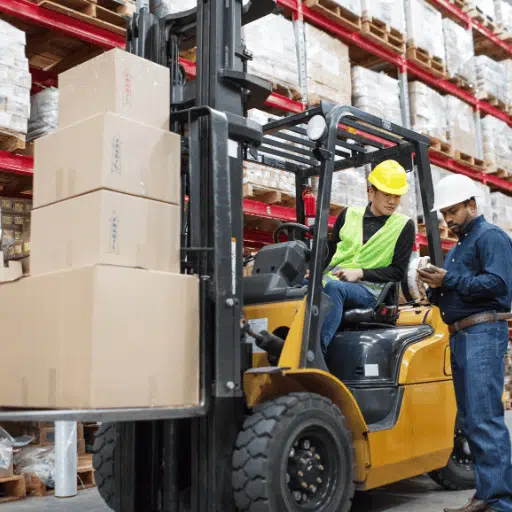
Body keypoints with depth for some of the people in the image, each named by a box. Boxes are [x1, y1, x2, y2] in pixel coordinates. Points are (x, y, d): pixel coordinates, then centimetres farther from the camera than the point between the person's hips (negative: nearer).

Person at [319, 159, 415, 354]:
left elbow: (398, 271, 2)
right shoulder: (349, 215, 16)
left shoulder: (403, 226, 6)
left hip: (370, 289, -3)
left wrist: (360, 273, -10)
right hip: (331, 279, 4)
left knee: (334, 287, -38)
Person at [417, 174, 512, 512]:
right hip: (460, 335, 10)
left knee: (485, 419, -13)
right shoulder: (457, 249, 25)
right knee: (470, 420, 9)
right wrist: (436, 286, 2)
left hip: (483, 333, -10)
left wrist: (449, 280, -15)